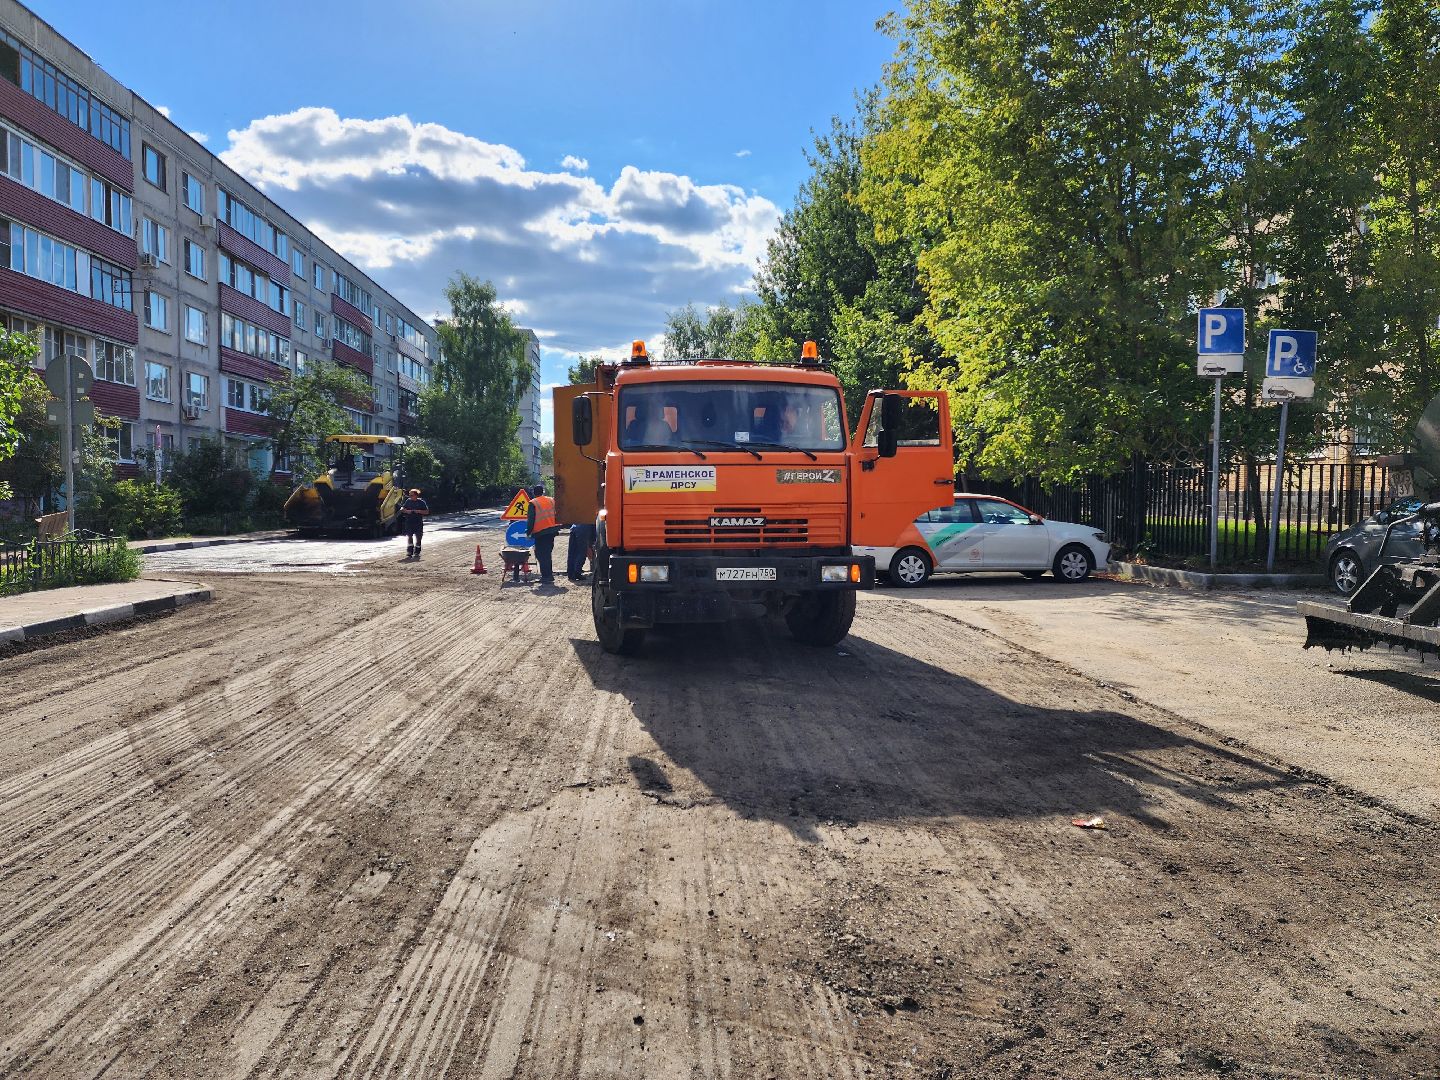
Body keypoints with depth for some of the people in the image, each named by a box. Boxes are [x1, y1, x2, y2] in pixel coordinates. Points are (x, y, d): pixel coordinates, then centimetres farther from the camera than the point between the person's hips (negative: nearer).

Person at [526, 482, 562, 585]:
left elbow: (531, 519, -8)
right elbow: (556, 515, 16)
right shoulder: (551, 500, 11)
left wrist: (528, 531, 0)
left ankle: (546, 576, -5)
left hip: (540, 532, -6)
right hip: (552, 531, 6)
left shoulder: (533, 503, -7)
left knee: (541, 554, -1)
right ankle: (549, 574, 18)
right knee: (547, 553, 16)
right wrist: (556, 529, 24)